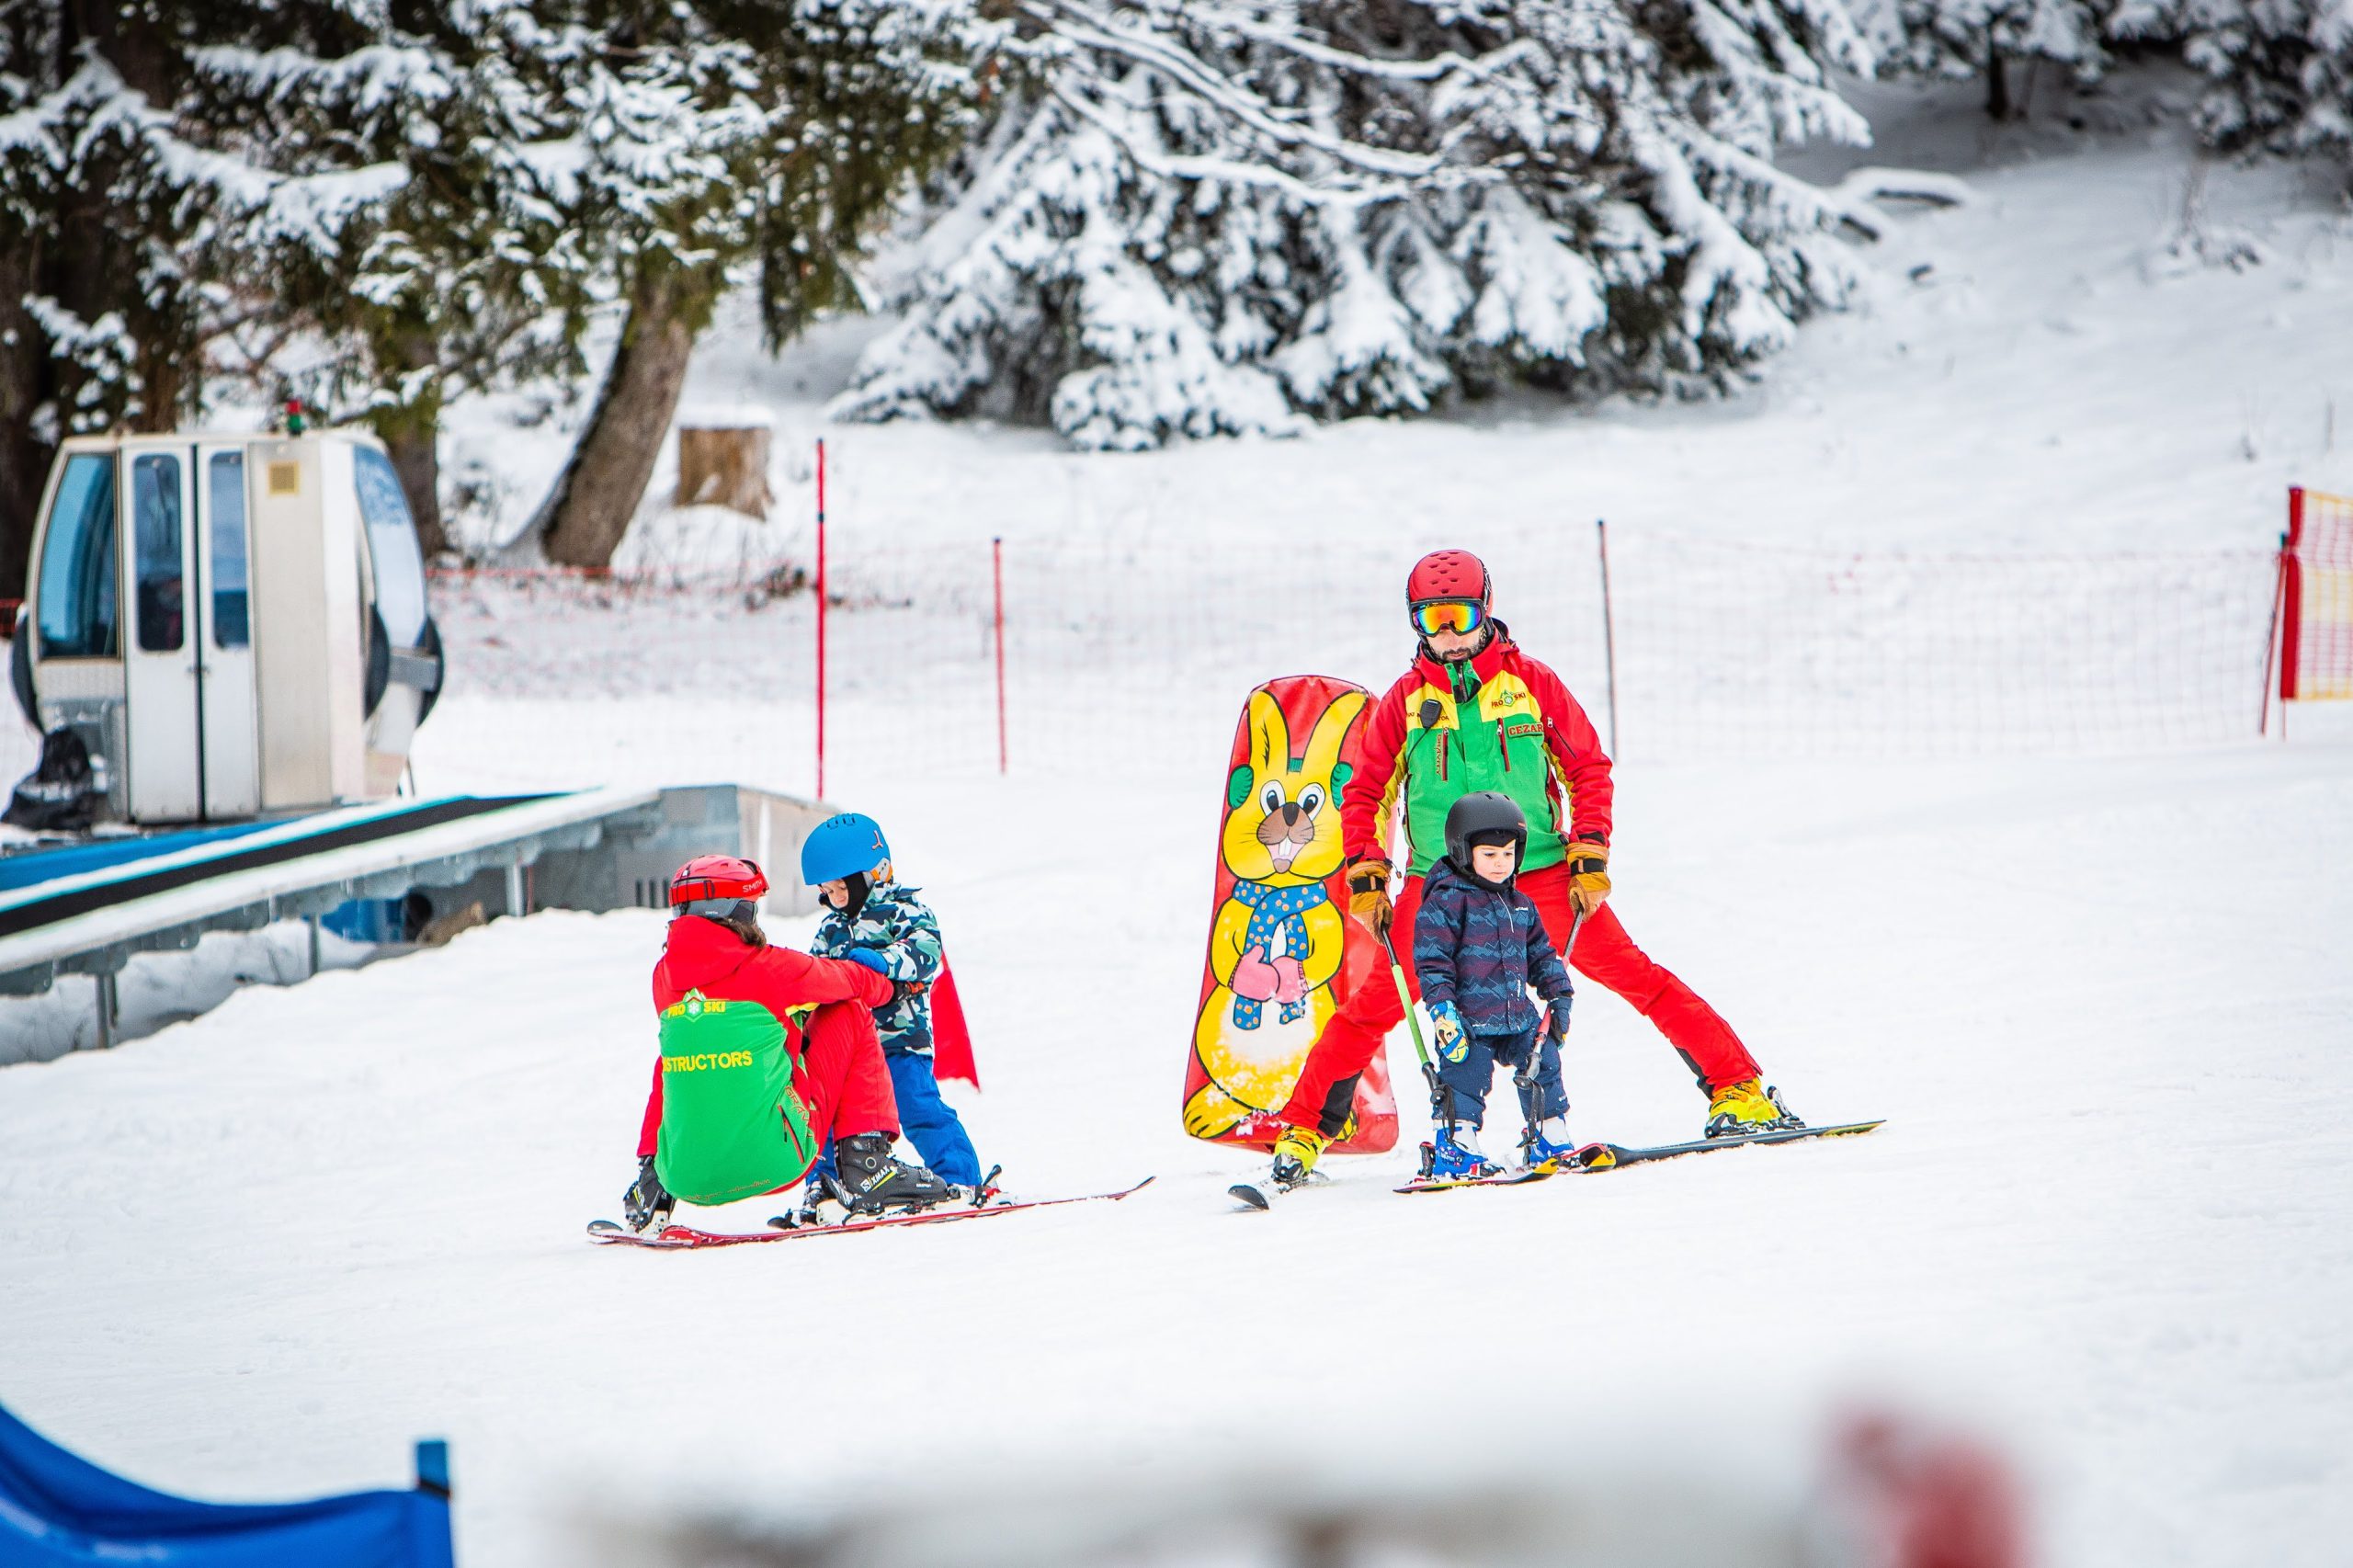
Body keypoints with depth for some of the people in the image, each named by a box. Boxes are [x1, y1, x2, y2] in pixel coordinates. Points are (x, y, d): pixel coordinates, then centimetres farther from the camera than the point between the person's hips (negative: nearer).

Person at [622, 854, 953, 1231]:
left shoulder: (665, 978, 7)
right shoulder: (770, 969, -6)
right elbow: (856, 982, 13)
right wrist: (888, 986, 36)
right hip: (772, 1164, -5)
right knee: (851, 1015, 12)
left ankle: (652, 1190, 24)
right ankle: (864, 1167, 7)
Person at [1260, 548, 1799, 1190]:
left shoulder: (1531, 683, 2)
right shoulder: (1405, 701, 4)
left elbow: (1588, 768, 6)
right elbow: (1365, 795, 10)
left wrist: (1590, 857, -3)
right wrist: (1365, 878, 0)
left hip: (1540, 876, 0)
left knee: (1635, 975, -5)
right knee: (1377, 1004, -7)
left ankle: (1738, 1089, -1)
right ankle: (1303, 1130, 3)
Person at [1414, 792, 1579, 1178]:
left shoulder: (1519, 904, 14)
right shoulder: (1445, 901, -9)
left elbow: (1540, 954, 25)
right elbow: (1431, 962, -14)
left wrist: (1559, 995, 17)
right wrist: (1443, 1012, -20)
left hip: (1518, 1017, 7)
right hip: (1469, 1020, -7)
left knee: (1543, 1061, 9)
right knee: (1465, 1078, -11)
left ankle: (1549, 1140, 22)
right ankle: (1451, 1150, -4)